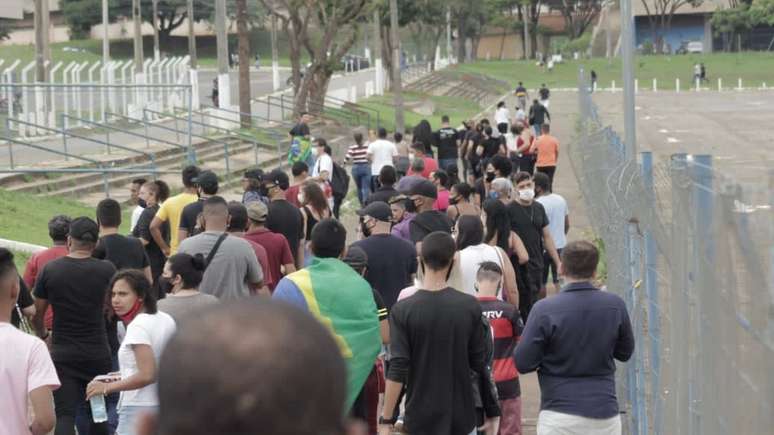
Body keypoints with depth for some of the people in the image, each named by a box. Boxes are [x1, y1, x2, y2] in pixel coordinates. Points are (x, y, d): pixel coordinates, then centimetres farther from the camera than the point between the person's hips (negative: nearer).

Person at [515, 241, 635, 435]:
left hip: (560, 415, -3)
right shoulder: (614, 305, -3)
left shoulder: (545, 310, -13)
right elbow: (625, 352, 11)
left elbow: (523, 363, -9)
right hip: (605, 414, 3)